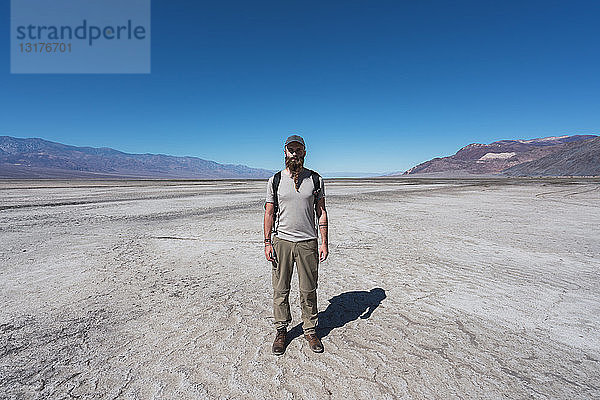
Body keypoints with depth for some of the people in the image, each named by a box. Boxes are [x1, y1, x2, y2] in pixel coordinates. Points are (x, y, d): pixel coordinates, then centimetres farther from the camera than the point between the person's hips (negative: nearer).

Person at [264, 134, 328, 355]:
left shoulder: (315, 179, 4)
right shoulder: (275, 180, 4)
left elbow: (321, 212, 5)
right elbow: (269, 213, 5)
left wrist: (324, 243, 0)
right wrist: (267, 242, -2)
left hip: (308, 242, 0)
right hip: (281, 241, 0)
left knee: (308, 291, 9)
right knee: (280, 290, 9)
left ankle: (310, 330, 29)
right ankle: (281, 331, 28)